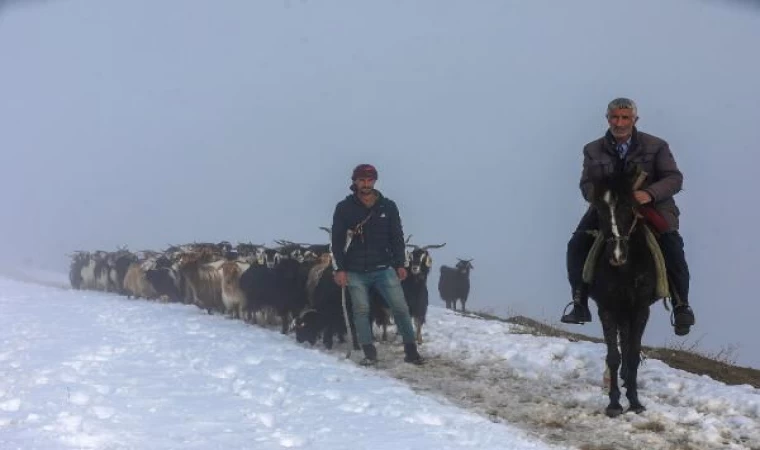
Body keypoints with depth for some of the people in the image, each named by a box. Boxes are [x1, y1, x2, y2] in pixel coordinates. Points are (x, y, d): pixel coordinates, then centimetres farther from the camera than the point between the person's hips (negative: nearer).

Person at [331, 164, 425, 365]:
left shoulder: (388, 206, 5)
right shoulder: (344, 208, 0)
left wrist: (400, 264, 5)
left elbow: (397, 237, 10)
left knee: (400, 308, -4)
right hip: (355, 271, -1)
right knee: (361, 310, -3)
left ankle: (411, 351, 3)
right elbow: (337, 240, 1)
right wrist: (339, 269, -5)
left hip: (384, 268, 1)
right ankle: (369, 353, 6)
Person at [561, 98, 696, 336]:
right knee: (577, 245, -17)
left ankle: (681, 305, -11)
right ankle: (580, 303, -3)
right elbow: (586, 184, 5)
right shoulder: (593, 150, 6)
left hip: (651, 209, -2)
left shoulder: (656, 146, -1)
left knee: (671, 246, -26)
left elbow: (674, 178, -6)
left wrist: (649, 193, -26)